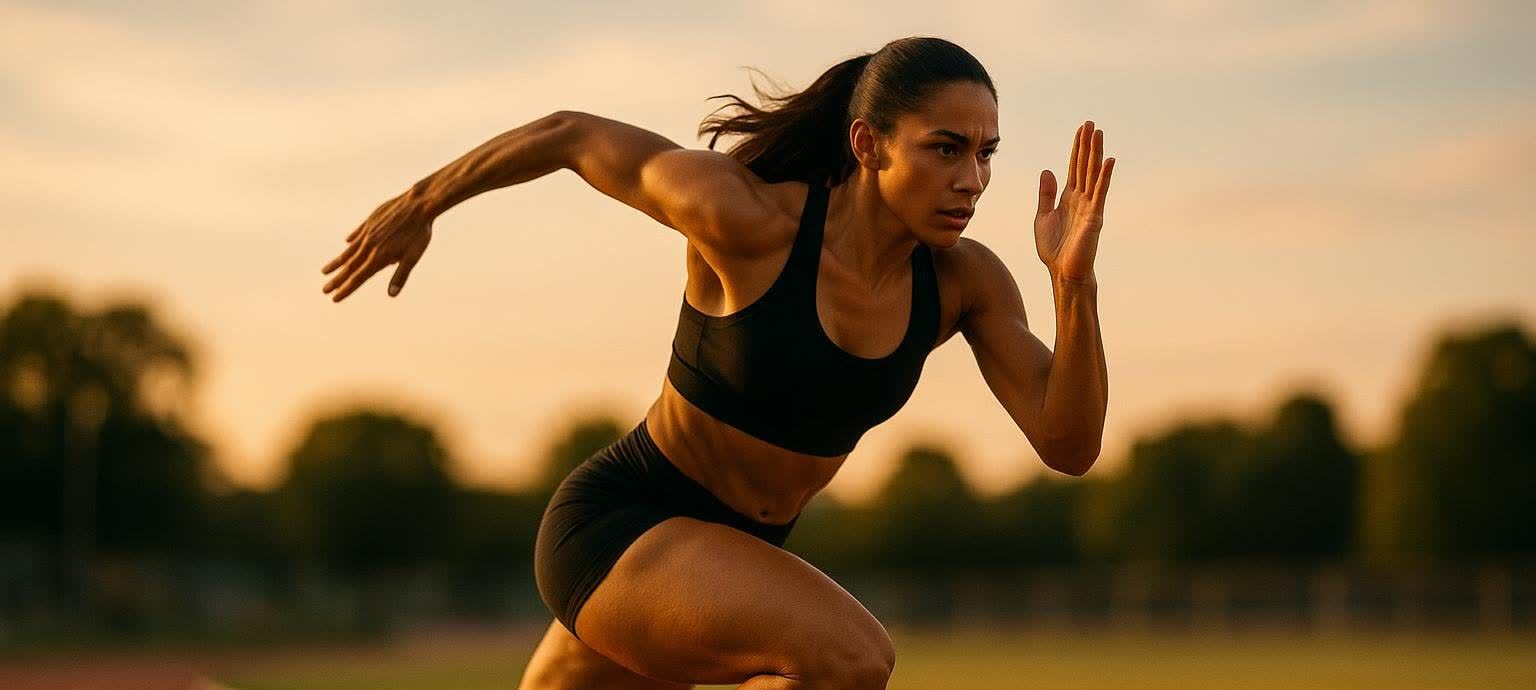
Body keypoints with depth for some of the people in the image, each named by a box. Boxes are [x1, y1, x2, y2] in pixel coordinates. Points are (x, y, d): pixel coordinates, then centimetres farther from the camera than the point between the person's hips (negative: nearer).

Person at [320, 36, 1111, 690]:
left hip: (727, 555, 7)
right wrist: (419, 204, 3)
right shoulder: (745, 218, -23)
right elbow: (571, 135, -9)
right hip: (615, 526, -6)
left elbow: (1069, 445, -14)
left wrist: (1075, 282, -29)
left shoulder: (965, 281, -8)